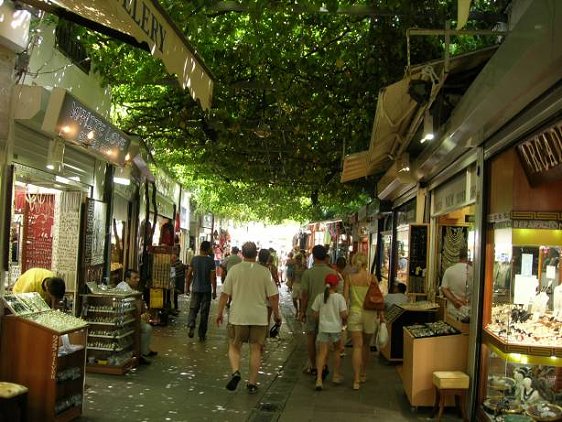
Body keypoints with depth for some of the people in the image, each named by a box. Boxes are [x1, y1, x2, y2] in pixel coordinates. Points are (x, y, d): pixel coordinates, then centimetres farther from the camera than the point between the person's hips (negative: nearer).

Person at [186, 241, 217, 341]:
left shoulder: (194, 259, -2)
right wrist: (214, 291, -1)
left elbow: (189, 274, 3)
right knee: (204, 312, 6)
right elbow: (213, 277, -9)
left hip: (195, 289, 1)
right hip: (206, 290, -1)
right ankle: (202, 335, 11)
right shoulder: (211, 261, -8)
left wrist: (188, 287, 14)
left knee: (193, 309, 13)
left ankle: (191, 326, -12)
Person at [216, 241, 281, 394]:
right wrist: (276, 314, 10)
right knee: (255, 350, 10)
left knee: (234, 347, 14)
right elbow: (273, 296, -3)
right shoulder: (264, 271, -4)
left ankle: (235, 371, -10)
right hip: (259, 318, 0)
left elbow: (225, 294, -2)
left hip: (238, 317, 0)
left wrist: (219, 313, 10)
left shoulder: (234, 270, -4)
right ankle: (252, 383, 14)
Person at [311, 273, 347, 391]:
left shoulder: (319, 297, -4)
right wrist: (344, 320, 8)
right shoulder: (339, 297, -11)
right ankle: (336, 376, 30)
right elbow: (343, 315, -14)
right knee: (337, 351, 21)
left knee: (322, 353, 0)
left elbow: (315, 314, -1)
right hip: (336, 328, -1)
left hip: (323, 328, 1)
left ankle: (319, 378, -14)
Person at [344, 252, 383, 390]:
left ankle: (356, 380, -6)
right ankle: (363, 374, 33)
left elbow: (345, 298, -4)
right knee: (366, 345, 19)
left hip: (355, 313, -1)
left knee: (357, 346, 0)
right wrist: (380, 314, 8)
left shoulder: (349, 278, -5)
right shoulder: (372, 278, -5)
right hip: (370, 313, 1)